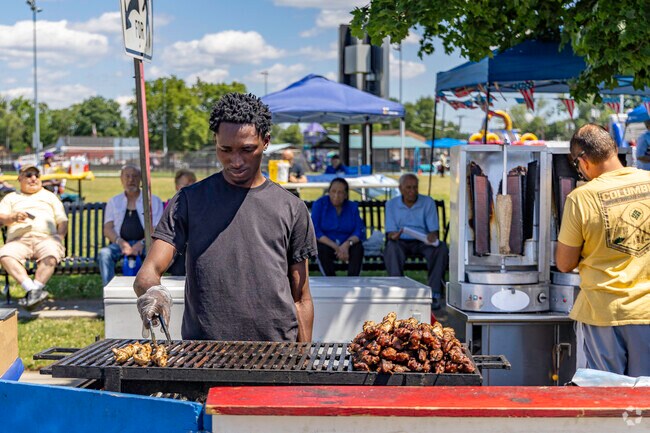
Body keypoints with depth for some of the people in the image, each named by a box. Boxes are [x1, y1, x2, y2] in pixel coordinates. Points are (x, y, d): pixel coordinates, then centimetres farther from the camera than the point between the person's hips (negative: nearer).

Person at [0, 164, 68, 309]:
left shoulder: (49, 196, 30)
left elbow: (62, 220, 21)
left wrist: (59, 235, 0)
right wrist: (13, 217, -10)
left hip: (45, 238, 0)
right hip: (19, 240, 1)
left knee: (51, 256, -38)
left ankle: (33, 291, -42)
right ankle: (32, 288, -43)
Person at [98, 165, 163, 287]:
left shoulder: (154, 201, 14)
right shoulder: (114, 202, 20)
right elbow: (107, 229, 10)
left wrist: (142, 242, -17)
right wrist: (120, 242, -13)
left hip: (144, 245, -2)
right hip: (120, 244, 2)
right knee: (104, 254, -31)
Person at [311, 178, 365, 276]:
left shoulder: (352, 207, 4)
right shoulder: (319, 204, -4)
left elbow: (359, 231, -6)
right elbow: (315, 231, -14)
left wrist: (347, 244, -28)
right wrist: (335, 247, -26)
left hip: (346, 246, 2)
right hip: (326, 244, -2)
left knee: (358, 248, -28)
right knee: (321, 249, -34)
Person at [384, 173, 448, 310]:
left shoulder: (428, 202, 6)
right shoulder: (391, 204, 8)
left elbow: (434, 229, 0)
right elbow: (390, 231, 0)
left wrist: (432, 236, -26)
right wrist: (393, 236, -27)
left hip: (423, 242, 1)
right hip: (401, 242, 0)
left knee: (441, 248, -31)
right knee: (392, 248, -36)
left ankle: (434, 293, -31)